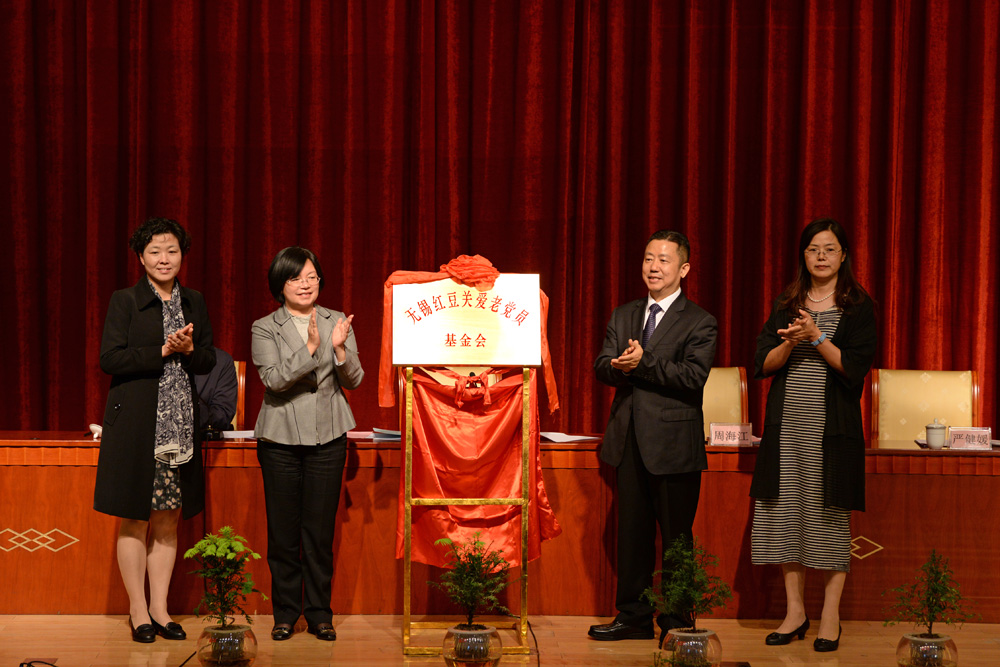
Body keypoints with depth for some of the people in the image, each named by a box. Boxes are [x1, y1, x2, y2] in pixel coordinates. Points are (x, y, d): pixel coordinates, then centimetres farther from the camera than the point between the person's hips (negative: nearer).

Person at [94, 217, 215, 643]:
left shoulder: (194, 303, 11)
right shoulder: (125, 301, -2)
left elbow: (208, 362, 12)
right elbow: (110, 358, -11)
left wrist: (190, 350, -10)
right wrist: (163, 350, -16)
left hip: (180, 424, 4)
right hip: (136, 424, -4)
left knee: (168, 519, 8)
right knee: (135, 519, 1)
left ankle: (160, 608, 16)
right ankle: (138, 611, 10)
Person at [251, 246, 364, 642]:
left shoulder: (337, 323, 7)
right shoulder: (265, 329, 1)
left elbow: (354, 381, 2)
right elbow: (274, 378, -13)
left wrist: (339, 349, -16)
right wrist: (310, 347, -24)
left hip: (328, 437, 1)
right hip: (280, 438, -1)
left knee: (320, 528, 2)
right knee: (283, 530, 3)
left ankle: (320, 614, 12)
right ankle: (285, 612, 15)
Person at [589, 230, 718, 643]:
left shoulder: (699, 323, -3)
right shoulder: (623, 316, 15)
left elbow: (694, 376, -15)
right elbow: (602, 366, 6)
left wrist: (643, 362, -21)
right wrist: (618, 366, -17)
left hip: (673, 444, -5)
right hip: (629, 441, 5)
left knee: (676, 537, 2)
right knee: (632, 534, 11)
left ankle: (677, 622, 12)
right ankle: (634, 617, 21)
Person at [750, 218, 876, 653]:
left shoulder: (858, 306, 2)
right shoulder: (786, 305, 12)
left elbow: (855, 368, -8)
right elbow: (762, 364, 5)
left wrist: (817, 337, -15)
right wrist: (791, 343, -12)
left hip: (832, 427, -3)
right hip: (787, 425, 4)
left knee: (829, 515, -1)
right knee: (785, 513, 3)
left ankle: (830, 616, 9)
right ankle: (795, 612, 14)